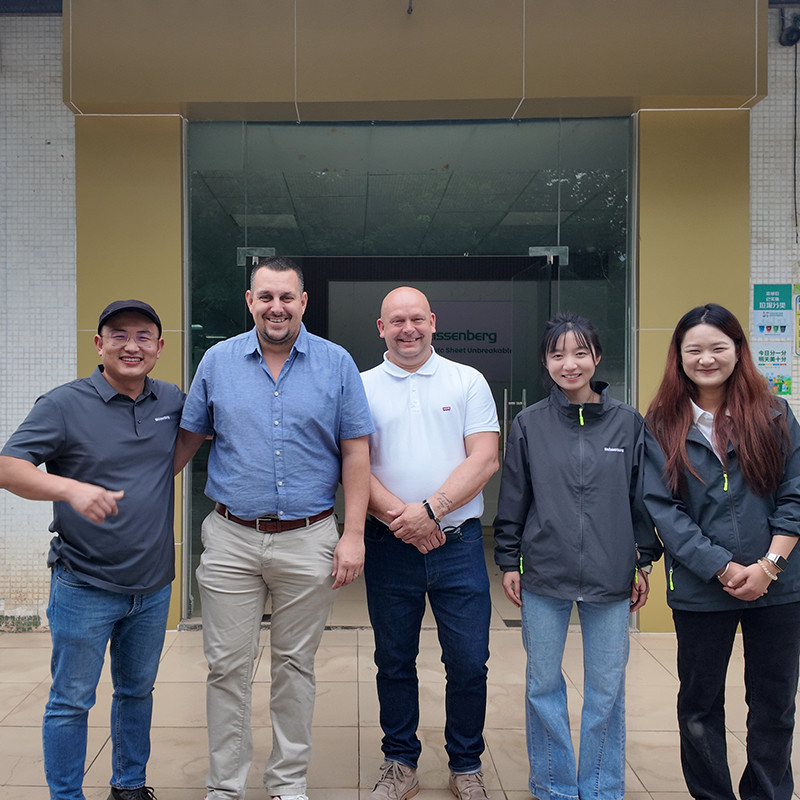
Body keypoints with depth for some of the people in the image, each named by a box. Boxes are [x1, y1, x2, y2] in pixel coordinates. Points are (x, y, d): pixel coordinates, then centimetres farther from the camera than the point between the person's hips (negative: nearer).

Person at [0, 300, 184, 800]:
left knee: (138, 691, 20)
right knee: (71, 701, 8)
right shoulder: (65, 404, -10)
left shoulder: (173, 402, 2)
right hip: (85, 587, -4)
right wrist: (71, 488, -32)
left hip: (154, 586, 4)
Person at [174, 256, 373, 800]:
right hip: (231, 538, 1)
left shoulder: (336, 364, 0)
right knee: (228, 668, 7)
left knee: (295, 665, 12)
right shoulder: (218, 362, 4)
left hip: (308, 540, -1)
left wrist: (354, 534, -6)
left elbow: (354, 454, 0)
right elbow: (189, 438, 13)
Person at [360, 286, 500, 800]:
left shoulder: (468, 382, 5)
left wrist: (430, 509, -14)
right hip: (389, 546, 1)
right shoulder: (361, 388, 6)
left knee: (469, 663, 5)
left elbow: (484, 459, -4)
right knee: (394, 661, 12)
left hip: (458, 543, 0)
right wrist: (399, 516, -14)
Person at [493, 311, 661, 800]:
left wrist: (645, 561, 7)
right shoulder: (529, 424, 1)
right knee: (543, 685, 11)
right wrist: (508, 562, 4)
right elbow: (512, 500, 5)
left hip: (611, 578, 0)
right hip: (543, 578, 0)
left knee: (607, 690, 10)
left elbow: (643, 497, 7)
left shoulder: (628, 422, 1)